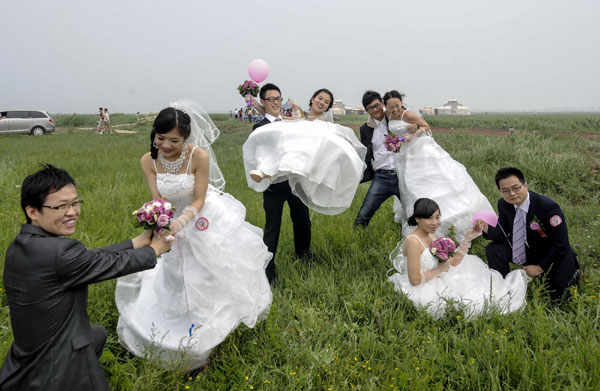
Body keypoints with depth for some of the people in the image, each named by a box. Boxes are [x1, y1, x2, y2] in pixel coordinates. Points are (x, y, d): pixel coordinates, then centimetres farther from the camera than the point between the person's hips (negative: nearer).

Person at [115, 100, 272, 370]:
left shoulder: (199, 156, -28)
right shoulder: (149, 161, -17)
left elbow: (199, 200, -20)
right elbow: (158, 202, -16)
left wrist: (184, 219, -39)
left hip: (208, 220, -3)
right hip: (176, 222, 3)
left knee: (214, 274, 10)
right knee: (179, 277, 18)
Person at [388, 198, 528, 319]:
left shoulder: (430, 236, 4)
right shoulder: (413, 241, -24)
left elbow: (452, 263, 2)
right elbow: (415, 280, -25)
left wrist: (468, 238, -6)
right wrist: (440, 269, -13)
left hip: (433, 284, 9)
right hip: (418, 292, -9)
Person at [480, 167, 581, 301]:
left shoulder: (549, 207, -28)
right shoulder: (504, 204, -11)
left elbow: (560, 244, -23)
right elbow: (504, 234, -5)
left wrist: (540, 268, -19)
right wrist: (487, 229, -27)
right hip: (526, 250, 5)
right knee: (493, 249, -11)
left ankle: (570, 275, 20)